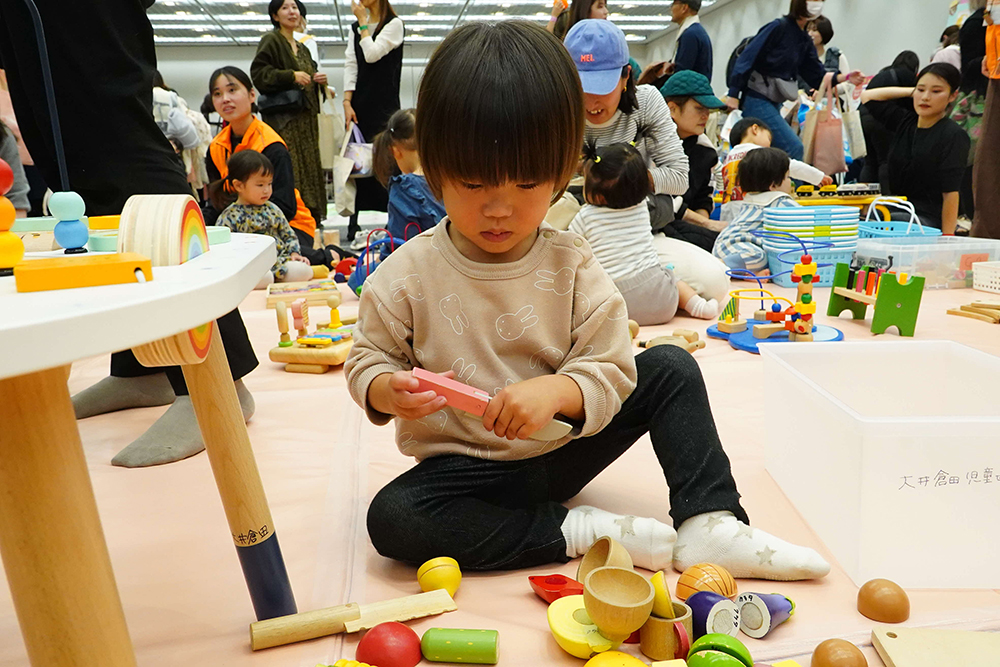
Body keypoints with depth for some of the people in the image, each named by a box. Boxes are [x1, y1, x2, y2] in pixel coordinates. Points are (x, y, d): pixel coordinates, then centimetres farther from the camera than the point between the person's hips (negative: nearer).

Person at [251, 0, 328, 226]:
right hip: (283, 117, -8)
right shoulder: (271, 41, 0)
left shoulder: (303, 49, 22)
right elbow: (257, 72, -10)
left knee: (309, 168, 5)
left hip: (306, 118, 8)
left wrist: (319, 80, 7)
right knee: (288, 171, -15)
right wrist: (291, 76, -18)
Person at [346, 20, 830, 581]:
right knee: (390, 518, -30)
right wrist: (389, 390, -26)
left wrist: (557, 391, -31)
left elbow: (611, 370, -9)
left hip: (559, 450, 2)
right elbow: (368, 357, -2)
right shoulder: (408, 276, -12)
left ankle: (710, 524, -6)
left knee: (671, 368, -6)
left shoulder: (571, 265, -9)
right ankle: (578, 530, -21)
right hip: (464, 466, -1)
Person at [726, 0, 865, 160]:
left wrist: (845, 77, -6)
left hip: (774, 103, 9)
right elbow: (748, 58, -17)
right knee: (793, 147, -14)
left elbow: (817, 76, 9)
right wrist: (734, 93, -23)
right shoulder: (779, 27, -11)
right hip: (756, 99, -9)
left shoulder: (805, 41, 12)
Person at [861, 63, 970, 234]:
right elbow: (867, 97, 20)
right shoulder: (905, 122, 10)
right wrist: (911, 91, 13)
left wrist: (947, 239, -18)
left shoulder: (954, 136, -7)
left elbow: (950, 193, -12)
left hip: (928, 220, -6)